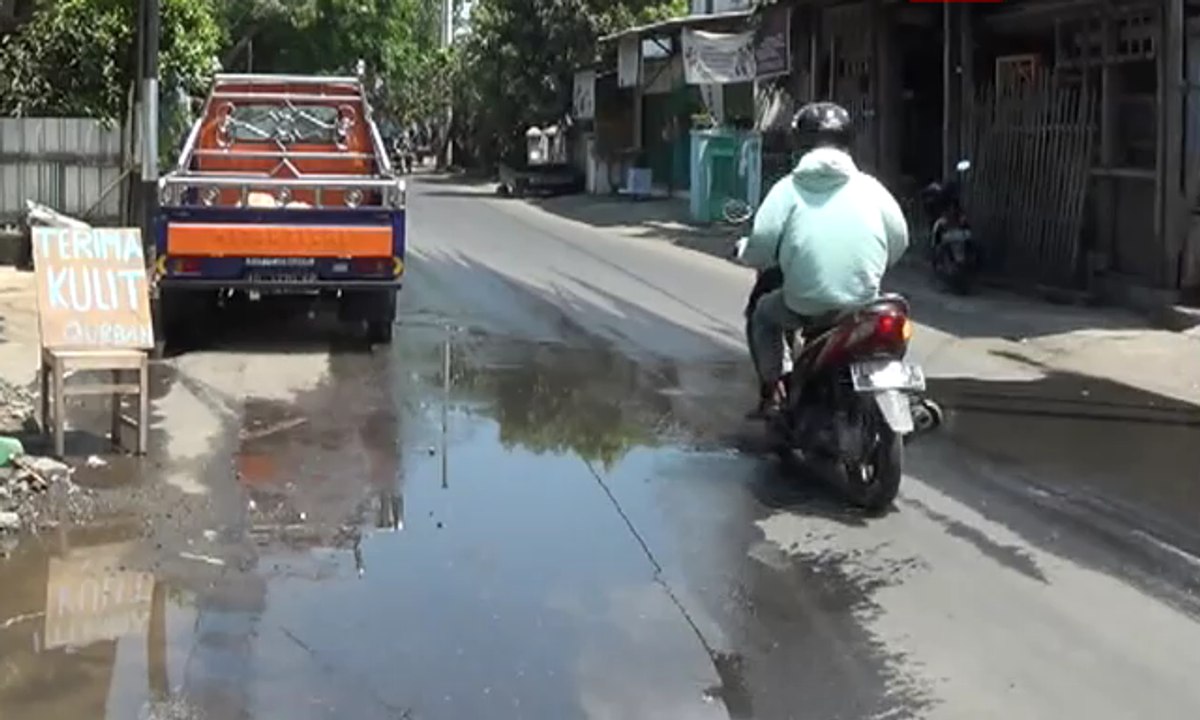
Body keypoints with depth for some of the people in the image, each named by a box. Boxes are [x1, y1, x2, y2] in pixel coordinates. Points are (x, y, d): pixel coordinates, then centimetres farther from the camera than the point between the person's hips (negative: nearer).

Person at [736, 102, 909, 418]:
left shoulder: (788, 190, -4)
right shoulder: (870, 187, 3)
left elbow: (761, 248, -8)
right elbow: (899, 242, 7)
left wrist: (744, 251, 15)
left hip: (806, 305, -2)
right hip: (863, 305, 2)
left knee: (762, 314, 28)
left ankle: (772, 392, 19)